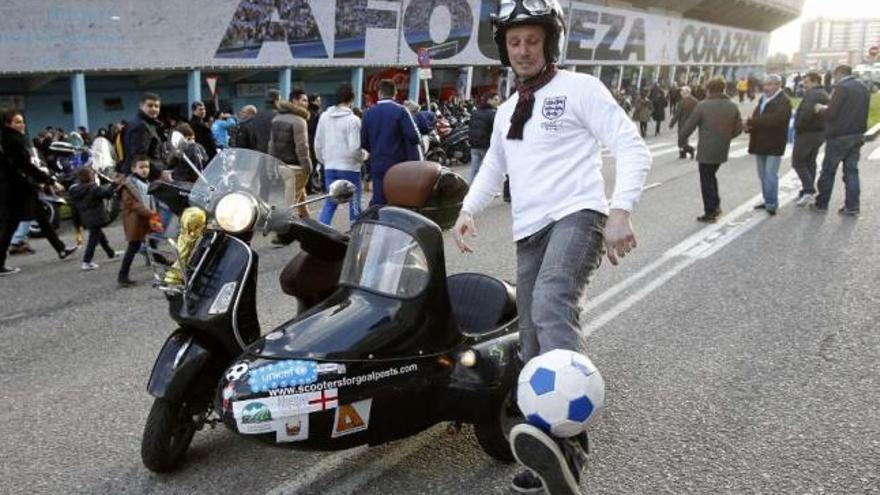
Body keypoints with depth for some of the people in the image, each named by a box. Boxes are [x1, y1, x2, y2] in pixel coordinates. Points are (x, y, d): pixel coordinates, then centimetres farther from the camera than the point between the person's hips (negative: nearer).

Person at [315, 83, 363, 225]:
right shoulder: (353, 119, -13)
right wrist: (360, 159, 2)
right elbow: (354, 147, -17)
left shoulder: (324, 117, 4)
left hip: (329, 167, 5)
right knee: (354, 203, 8)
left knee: (330, 202, 12)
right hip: (349, 167, -5)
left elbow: (318, 144, 8)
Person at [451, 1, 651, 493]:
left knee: (551, 304, -36)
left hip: (576, 215, -7)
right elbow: (493, 167, 34)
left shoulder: (580, 88, 3)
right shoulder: (507, 111, 23)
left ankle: (565, 435, -48)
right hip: (529, 232, 7)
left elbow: (633, 147, -4)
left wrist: (620, 210, -21)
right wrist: (468, 210, 13)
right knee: (535, 348, 4)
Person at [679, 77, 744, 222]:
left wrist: (682, 137, 8)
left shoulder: (702, 106, -13)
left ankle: (710, 213, 7)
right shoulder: (733, 106, 2)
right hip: (722, 150, 5)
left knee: (706, 180, 4)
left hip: (706, 150, -5)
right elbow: (738, 129, 6)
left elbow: (689, 125, -10)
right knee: (711, 176, 24)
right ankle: (716, 206, 25)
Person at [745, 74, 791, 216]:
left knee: (770, 175, -11)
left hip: (774, 145, -8)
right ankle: (768, 201, 23)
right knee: (763, 175, 13)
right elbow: (756, 117, 12)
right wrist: (750, 126, -12)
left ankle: (772, 204, -6)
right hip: (760, 143, 8)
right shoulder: (763, 99, 15)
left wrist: (752, 122, -25)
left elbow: (775, 119, -26)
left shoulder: (784, 101, -10)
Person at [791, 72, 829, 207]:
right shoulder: (824, 95, 17)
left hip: (807, 133, -10)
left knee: (798, 162, -4)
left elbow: (807, 112, -31)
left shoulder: (812, 94, -17)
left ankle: (809, 191, -12)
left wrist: (798, 126, -19)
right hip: (820, 133, 10)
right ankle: (808, 192, 22)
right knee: (810, 162, 17)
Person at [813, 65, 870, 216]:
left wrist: (820, 109, 2)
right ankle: (852, 207, 9)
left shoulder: (842, 87, -14)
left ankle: (821, 203, 12)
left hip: (839, 136, -7)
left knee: (828, 170, 4)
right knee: (852, 170, 9)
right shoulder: (863, 87, 12)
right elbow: (861, 112, 17)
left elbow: (831, 113, -19)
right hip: (857, 135, 7)